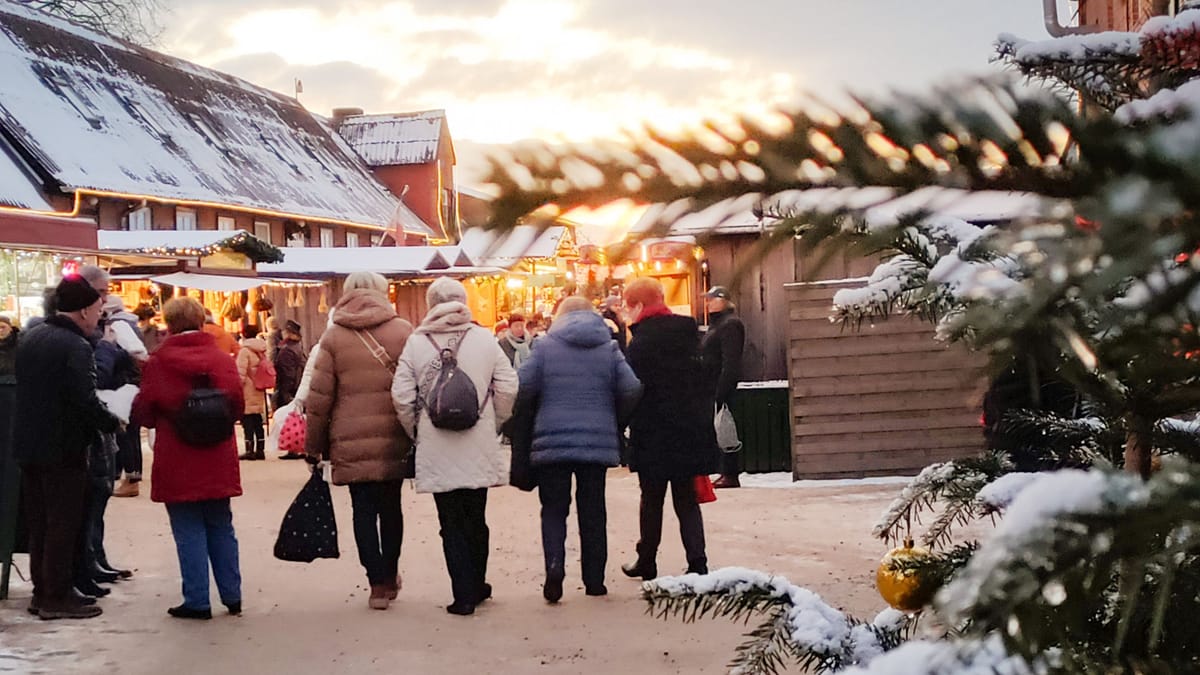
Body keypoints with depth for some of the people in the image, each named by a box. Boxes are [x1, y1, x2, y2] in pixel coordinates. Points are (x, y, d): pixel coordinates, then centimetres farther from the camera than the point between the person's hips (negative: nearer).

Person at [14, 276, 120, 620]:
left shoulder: (31, 337, 10)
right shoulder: (76, 346, -18)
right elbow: (85, 400, -24)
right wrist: (112, 422, -10)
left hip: (28, 444, 8)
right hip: (62, 448, -8)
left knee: (39, 522, 15)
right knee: (63, 524, 0)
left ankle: (42, 591, 22)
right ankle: (58, 597, 4)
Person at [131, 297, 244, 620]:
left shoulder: (157, 363, -8)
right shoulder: (223, 359, -1)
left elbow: (143, 414, -5)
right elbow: (237, 406, 1)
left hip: (177, 464, -3)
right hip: (217, 460, 3)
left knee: (189, 532, 3)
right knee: (221, 528, 14)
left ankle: (197, 601, 4)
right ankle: (231, 596, 18)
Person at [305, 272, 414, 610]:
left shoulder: (333, 336, 2)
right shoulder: (404, 331, 2)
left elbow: (319, 397, 0)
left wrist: (314, 446, 8)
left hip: (352, 441, -1)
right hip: (395, 440, 1)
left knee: (363, 509, 6)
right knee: (390, 506, 15)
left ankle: (378, 583, 3)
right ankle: (390, 575, 25)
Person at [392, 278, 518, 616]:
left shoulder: (416, 343, -4)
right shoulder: (484, 339, -2)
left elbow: (402, 397, -6)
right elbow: (508, 388, -4)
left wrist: (416, 432, 9)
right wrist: (494, 424, 11)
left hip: (437, 450, -1)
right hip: (479, 448, 1)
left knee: (452, 523, 6)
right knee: (476, 518, 16)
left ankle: (465, 594, 4)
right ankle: (477, 585, 27)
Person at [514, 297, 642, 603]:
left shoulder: (546, 346, 1)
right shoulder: (608, 348, 5)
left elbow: (523, 388, -7)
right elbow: (631, 389, -4)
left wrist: (531, 417, 12)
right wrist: (617, 424, 12)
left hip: (552, 442, -1)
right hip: (598, 442, 1)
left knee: (553, 509, 7)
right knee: (593, 512, 11)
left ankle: (554, 565, -16)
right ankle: (594, 580, 14)